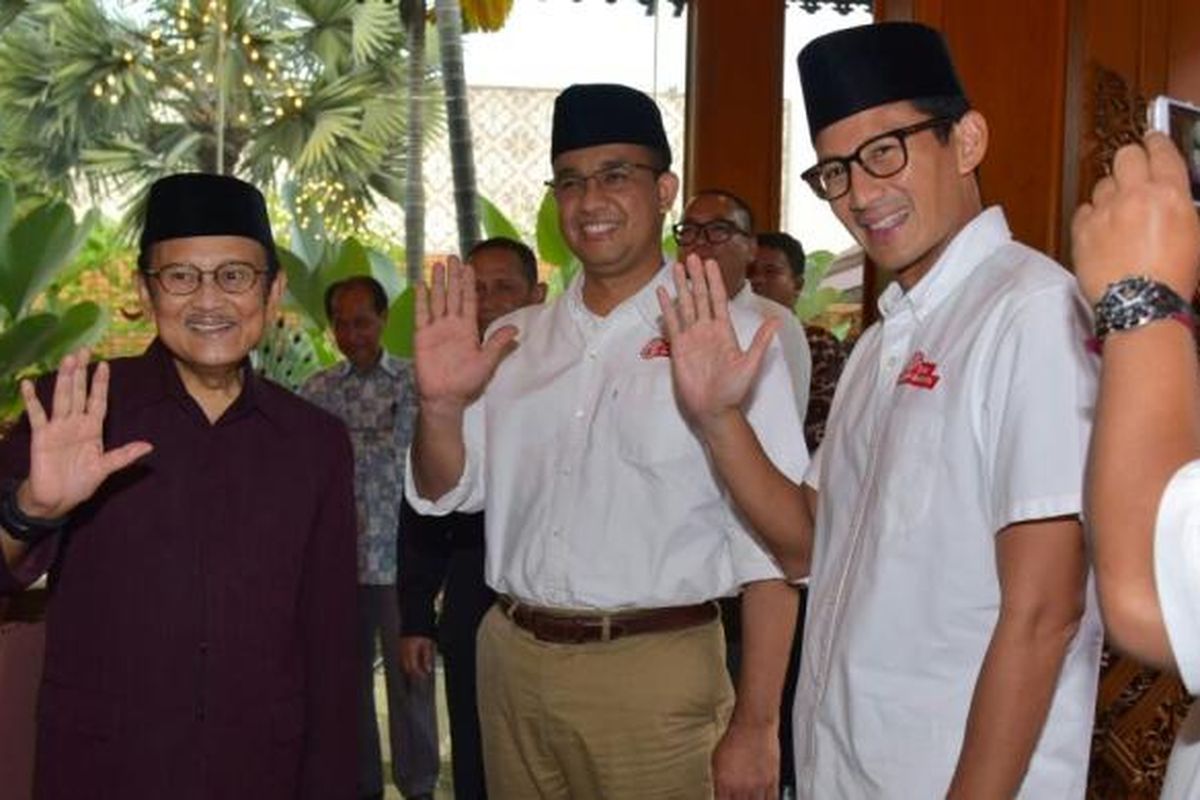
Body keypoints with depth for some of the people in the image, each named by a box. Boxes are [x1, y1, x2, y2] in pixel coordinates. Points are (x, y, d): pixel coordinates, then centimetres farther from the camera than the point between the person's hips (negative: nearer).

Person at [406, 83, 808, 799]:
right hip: (512, 662, 5)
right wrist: (441, 405, -9)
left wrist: (754, 726, -14)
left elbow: (771, 545, -11)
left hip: (653, 677, -5)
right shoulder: (514, 340, 8)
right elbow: (445, 494, 11)